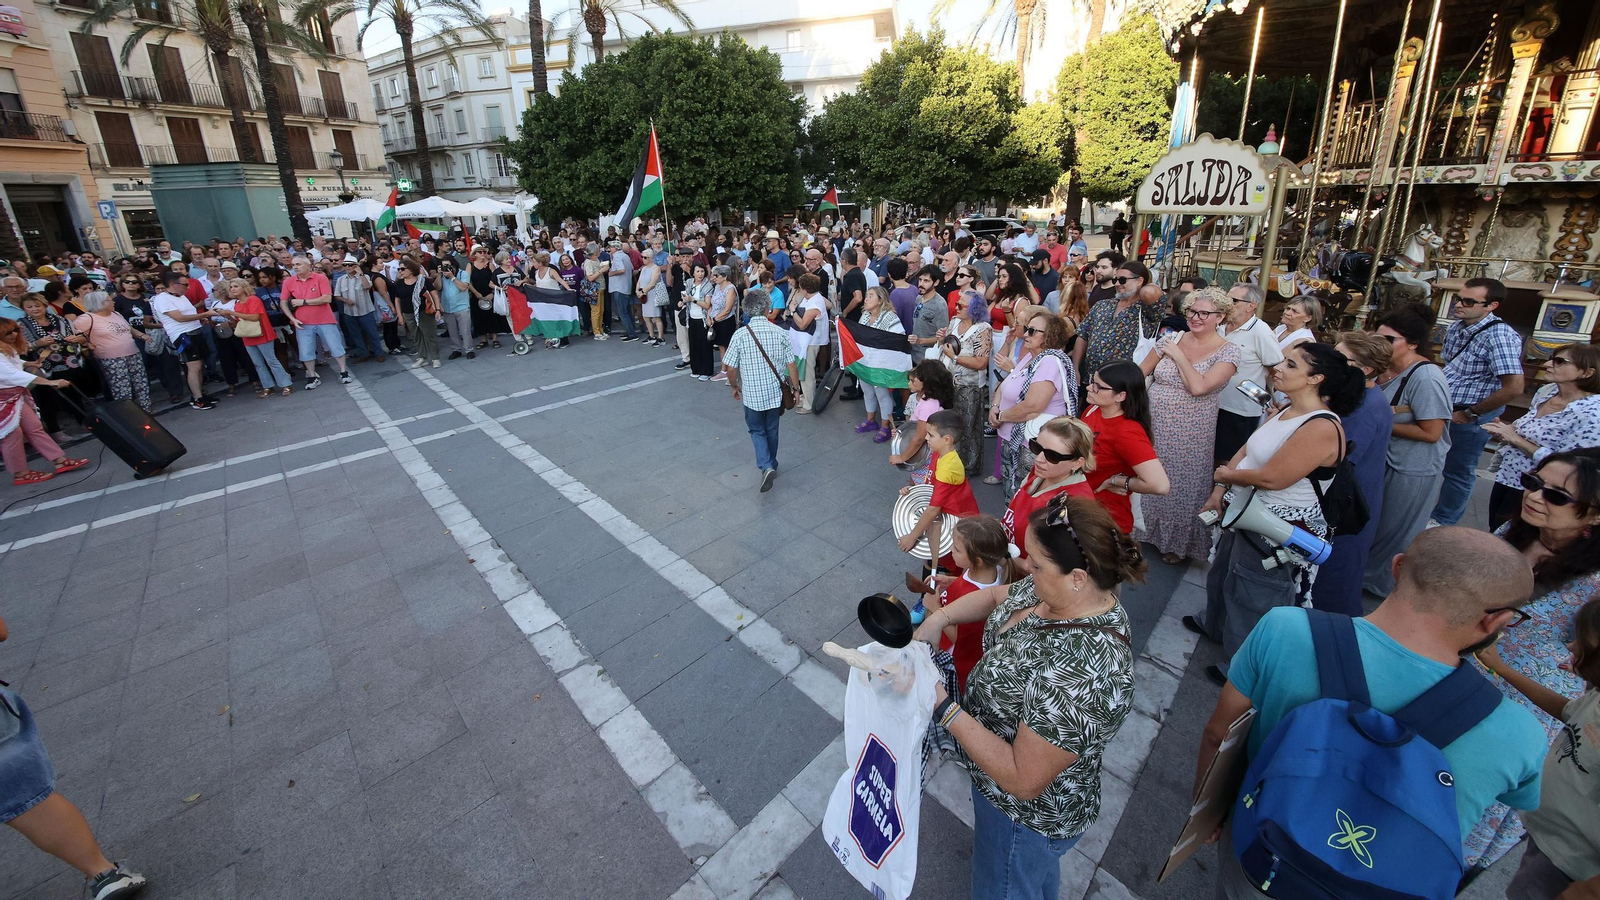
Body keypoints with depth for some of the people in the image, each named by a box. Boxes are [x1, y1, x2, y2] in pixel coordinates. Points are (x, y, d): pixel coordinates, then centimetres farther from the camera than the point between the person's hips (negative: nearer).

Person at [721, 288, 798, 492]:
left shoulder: (740, 335, -13)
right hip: (775, 393, 2)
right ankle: (772, 465, 36)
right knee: (772, 430, 21)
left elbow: (730, 368, -9)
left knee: (757, 431, 15)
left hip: (752, 394, -2)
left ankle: (766, 466, -5)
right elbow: (791, 365, -5)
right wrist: (796, 389, 9)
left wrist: (735, 387, 10)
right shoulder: (779, 332, -9)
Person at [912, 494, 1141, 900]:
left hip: (1026, 812, -7)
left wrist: (944, 708, -33)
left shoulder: (1080, 677, -43)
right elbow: (996, 595, 2)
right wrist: (938, 618, -14)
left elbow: (1023, 782, -35)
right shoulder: (1063, 592, -16)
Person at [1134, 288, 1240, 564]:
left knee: (1181, 484, 8)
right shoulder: (1172, 338, 2)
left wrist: (1178, 355, -15)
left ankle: (1178, 542, 30)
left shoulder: (1228, 352, -9)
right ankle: (1141, 529, 36)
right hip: (1153, 425, 3)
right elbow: (1139, 373, 9)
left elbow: (1199, 387, -23)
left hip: (1189, 434, -3)